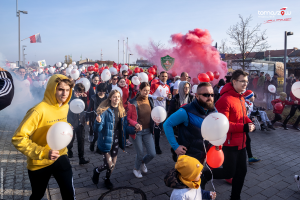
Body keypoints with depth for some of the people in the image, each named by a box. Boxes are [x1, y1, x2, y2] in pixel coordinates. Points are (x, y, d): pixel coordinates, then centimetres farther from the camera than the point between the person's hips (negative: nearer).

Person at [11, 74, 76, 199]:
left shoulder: (65, 107, -5)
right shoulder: (39, 110, -27)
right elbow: (18, 138, -25)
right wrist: (42, 152, -31)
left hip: (60, 158, 4)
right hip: (39, 163, -4)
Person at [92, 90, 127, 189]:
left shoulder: (121, 110, 3)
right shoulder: (104, 110, -17)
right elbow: (97, 129, -19)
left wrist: (123, 139, 6)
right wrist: (98, 122, -38)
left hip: (116, 140, 6)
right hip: (106, 140, -5)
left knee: (113, 163, 14)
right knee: (109, 165, -5)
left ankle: (107, 179, 42)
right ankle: (96, 171, 28)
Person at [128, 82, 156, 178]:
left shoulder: (150, 100, 2)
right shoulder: (133, 102, -14)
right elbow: (129, 117, -13)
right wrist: (135, 124, -31)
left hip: (147, 131, 4)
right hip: (136, 131, -4)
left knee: (152, 154, 2)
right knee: (140, 154, 5)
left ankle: (143, 163, 37)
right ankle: (136, 169, 38)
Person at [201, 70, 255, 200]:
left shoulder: (241, 97, 9)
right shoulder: (225, 99, -21)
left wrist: (249, 122, 0)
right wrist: (243, 127, -26)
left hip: (241, 142, 9)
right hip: (229, 144, -9)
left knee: (242, 171, 18)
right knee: (228, 173, 1)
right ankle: (205, 175, 26)